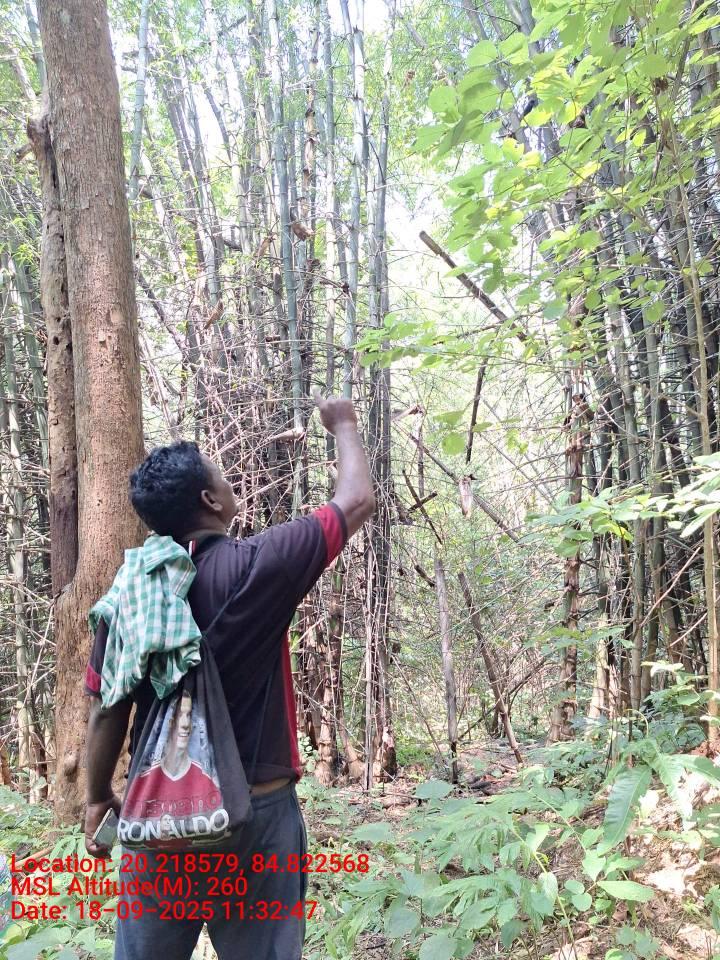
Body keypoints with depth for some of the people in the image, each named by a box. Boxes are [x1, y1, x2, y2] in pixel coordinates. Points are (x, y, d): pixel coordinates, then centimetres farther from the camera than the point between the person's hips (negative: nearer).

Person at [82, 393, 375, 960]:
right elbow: (358, 502, -5)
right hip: (256, 810, -3)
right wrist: (344, 427, 12)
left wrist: (99, 798, 16)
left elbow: (108, 711, 1)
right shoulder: (259, 567, -16)